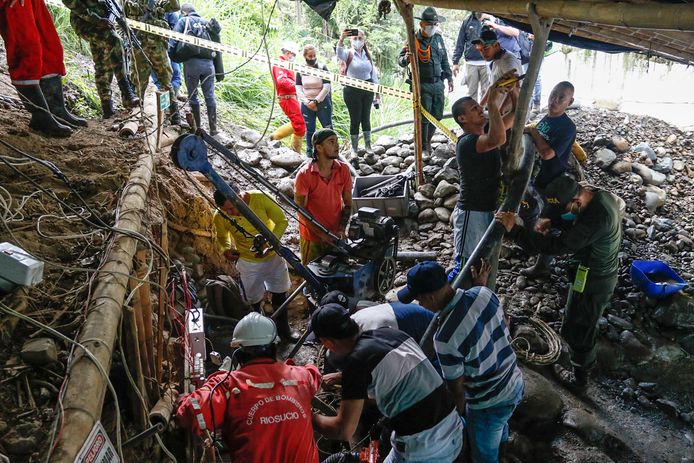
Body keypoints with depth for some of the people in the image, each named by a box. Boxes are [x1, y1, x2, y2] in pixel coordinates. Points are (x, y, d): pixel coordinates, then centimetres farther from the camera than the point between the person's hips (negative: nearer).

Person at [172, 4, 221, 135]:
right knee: (210, 96, 6)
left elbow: (174, 40, -4)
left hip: (192, 63, -3)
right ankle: (213, 128, 6)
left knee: (193, 96, 9)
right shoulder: (206, 22, 20)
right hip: (208, 63, 3)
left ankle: (198, 127, 12)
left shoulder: (184, 20, 8)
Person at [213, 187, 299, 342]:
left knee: (280, 294, 17)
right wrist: (226, 250, -18)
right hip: (248, 262, 0)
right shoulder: (220, 217, -21)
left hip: (273, 255, 1)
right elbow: (222, 236, 3)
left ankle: (284, 329, 40)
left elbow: (282, 221, -17)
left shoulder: (259, 198, -28)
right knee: (253, 301, 12)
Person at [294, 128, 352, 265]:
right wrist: (321, 234, -18)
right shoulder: (305, 175, -19)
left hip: (335, 236, 3)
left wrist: (342, 229, -12)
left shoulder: (343, 169, -7)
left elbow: (347, 203, 1)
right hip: (312, 237, -3)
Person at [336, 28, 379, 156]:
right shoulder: (348, 53, -4)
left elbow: (373, 75, 14)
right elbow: (339, 52, -28)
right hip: (352, 90, -4)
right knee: (355, 119, 0)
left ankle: (368, 145, 23)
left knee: (366, 118, 11)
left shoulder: (368, 55, 10)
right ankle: (354, 148, 12)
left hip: (367, 89, 4)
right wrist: (342, 39, -49)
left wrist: (377, 94, 13)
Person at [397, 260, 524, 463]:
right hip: (515, 383, 7)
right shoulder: (483, 293, -18)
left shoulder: (445, 337, -35)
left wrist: (457, 414, 1)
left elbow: (457, 388, -20)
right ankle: (501, 437, 71)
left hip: (490, 404, -7)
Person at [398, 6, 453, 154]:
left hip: (438, 84, 6)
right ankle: (424, 147, 9)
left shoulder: (438, 38, 8)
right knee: (424, 117, -3)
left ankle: (428, 140, 30)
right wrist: (406, 59, -33)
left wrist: (449, 77, 18)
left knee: (437, 115, 11)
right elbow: (400, 61, -10)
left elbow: (444, 59, 18)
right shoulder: (414, 40, -9)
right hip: (422, 85, -6)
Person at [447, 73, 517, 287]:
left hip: (490, 210, 9)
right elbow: (499, 139, -43)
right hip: (472, 213, -9)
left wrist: (512, 90, -8)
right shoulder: (466, 142, -24)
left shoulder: (486, 131, 4)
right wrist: (492, 101, -33)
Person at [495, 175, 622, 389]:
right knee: (585, 321, 31)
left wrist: (514, 230, -41)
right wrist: (550, 221, -8)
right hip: (603, 271, 9)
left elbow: (557, 245, -40)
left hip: (592, 281, -9)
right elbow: (576, 218, 10)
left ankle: (579, 375, 35)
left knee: (578, 329, 13)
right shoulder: (598, 194, -10)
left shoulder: (596, 219, -39)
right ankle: (583, 361, 55)